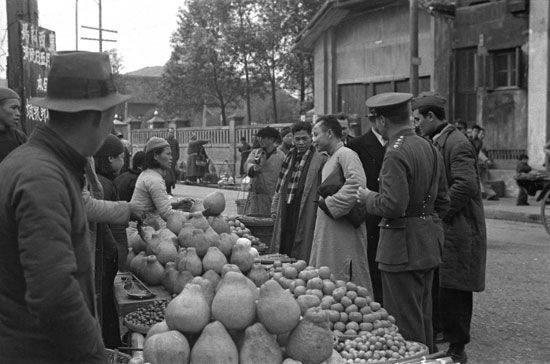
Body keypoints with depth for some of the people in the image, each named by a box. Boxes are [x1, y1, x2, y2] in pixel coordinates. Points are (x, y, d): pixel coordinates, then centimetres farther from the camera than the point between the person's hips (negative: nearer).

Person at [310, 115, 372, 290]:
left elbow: (356, 184, -27)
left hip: (343, 231, -10)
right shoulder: (330, 158, 18)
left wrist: (329, 204, -20)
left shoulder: (346, 154, -12)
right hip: (328, 233, 10)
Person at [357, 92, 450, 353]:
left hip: (403, 246, -9)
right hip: (428, 244, 9)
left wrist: (369, 198, -7)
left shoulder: (396, 154, -18)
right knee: (423, 317, 21)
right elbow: (442, 202, 14)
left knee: (405, 323, 1)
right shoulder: (430, 148, 9)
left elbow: (393, 205, -26)